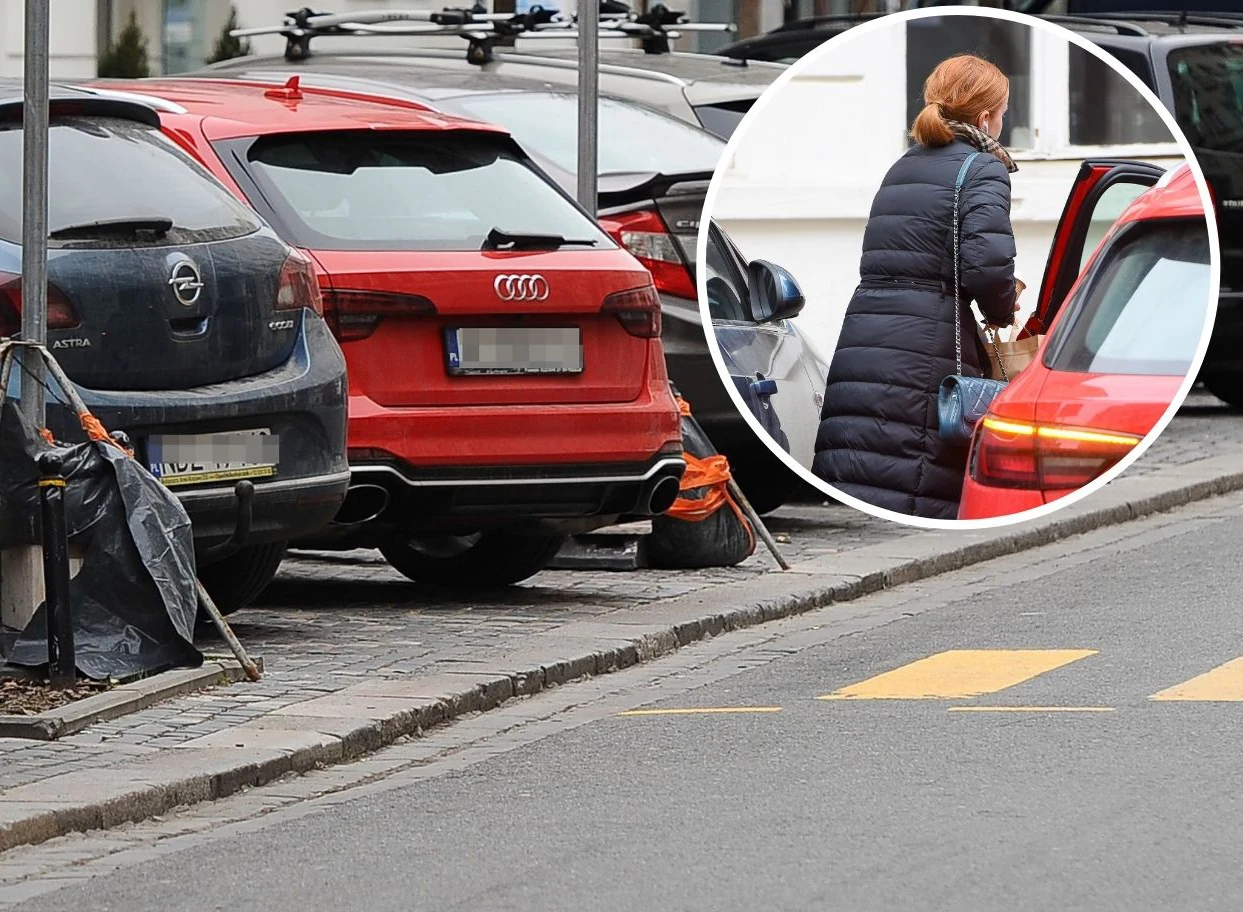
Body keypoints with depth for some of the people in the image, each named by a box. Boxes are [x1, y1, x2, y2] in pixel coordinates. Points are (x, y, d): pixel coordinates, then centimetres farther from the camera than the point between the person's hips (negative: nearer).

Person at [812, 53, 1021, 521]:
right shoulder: (982, 170, 0)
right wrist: (1002, 312, 5)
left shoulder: (902, 168, 24)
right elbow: (987, 262, -15)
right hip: (924, 356, -7)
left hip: (858, 345, 7)